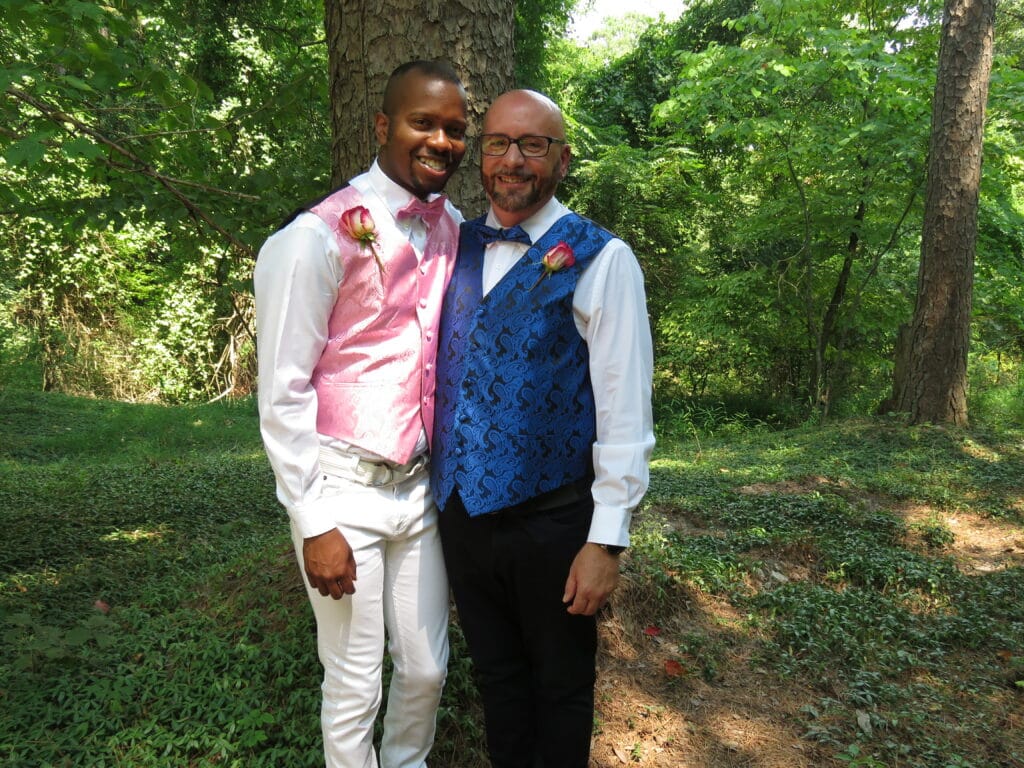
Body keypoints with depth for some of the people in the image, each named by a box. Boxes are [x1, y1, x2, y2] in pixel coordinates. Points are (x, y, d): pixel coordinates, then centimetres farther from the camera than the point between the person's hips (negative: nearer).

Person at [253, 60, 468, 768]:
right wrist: (314, 523, -12)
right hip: (345, 492, -5)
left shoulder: (455, 230, 6)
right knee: (355, 686, 7)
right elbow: (282, 390, -11)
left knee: (426, 668, 16)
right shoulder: (323, 234, -12)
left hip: (420, 487, 5)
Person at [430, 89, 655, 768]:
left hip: (552, 523, -5)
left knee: (560, 687, 17)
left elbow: (625, 408, -14)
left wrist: (607, 540, -14)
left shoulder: (599, 259, -11)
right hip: (461, 510, 5)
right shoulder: (458, 249, 6)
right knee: (496, 674, 23)